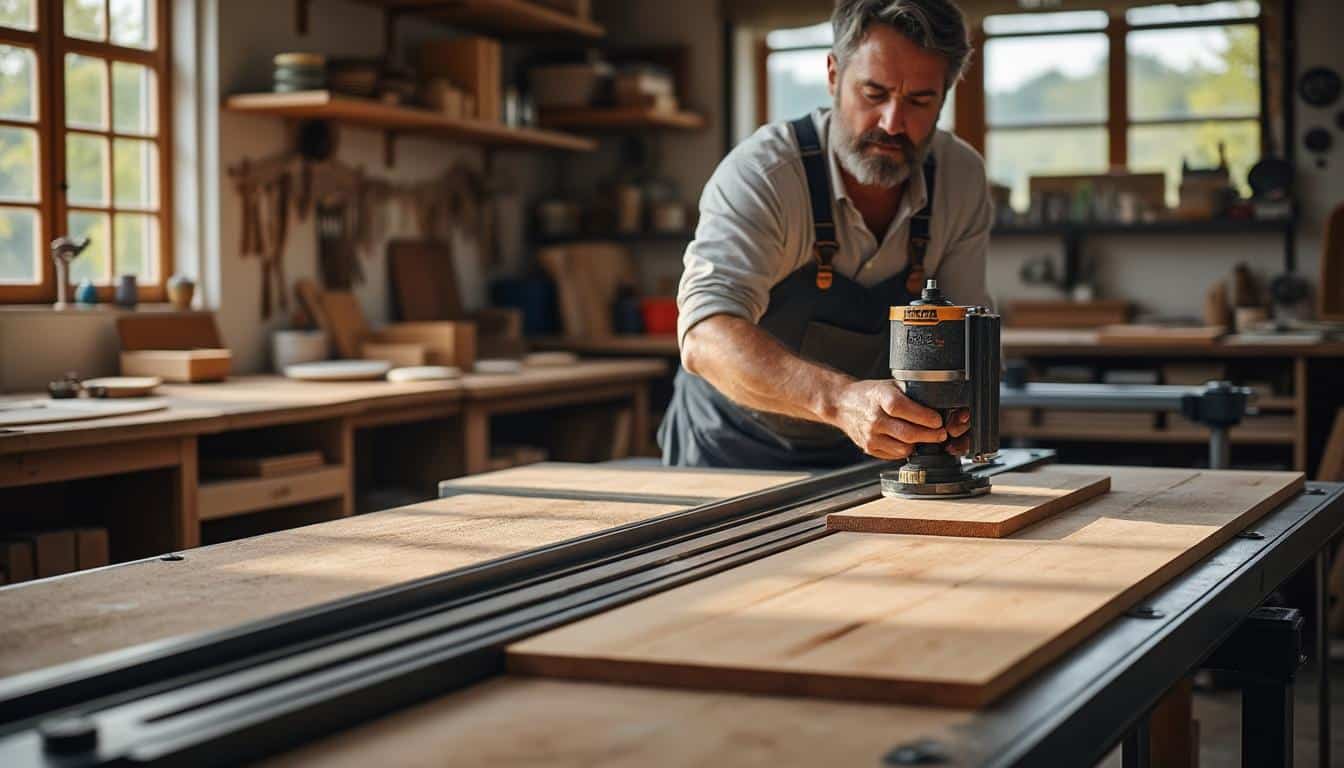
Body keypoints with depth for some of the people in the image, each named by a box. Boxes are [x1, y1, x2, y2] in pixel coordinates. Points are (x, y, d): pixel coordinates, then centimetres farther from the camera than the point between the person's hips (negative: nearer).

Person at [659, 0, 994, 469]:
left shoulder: (962, 179, -5)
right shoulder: (763, 172, -20)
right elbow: (705, 337, -34)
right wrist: (841, 398, -50)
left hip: (861, 453, 4)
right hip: (732, 449, -3)